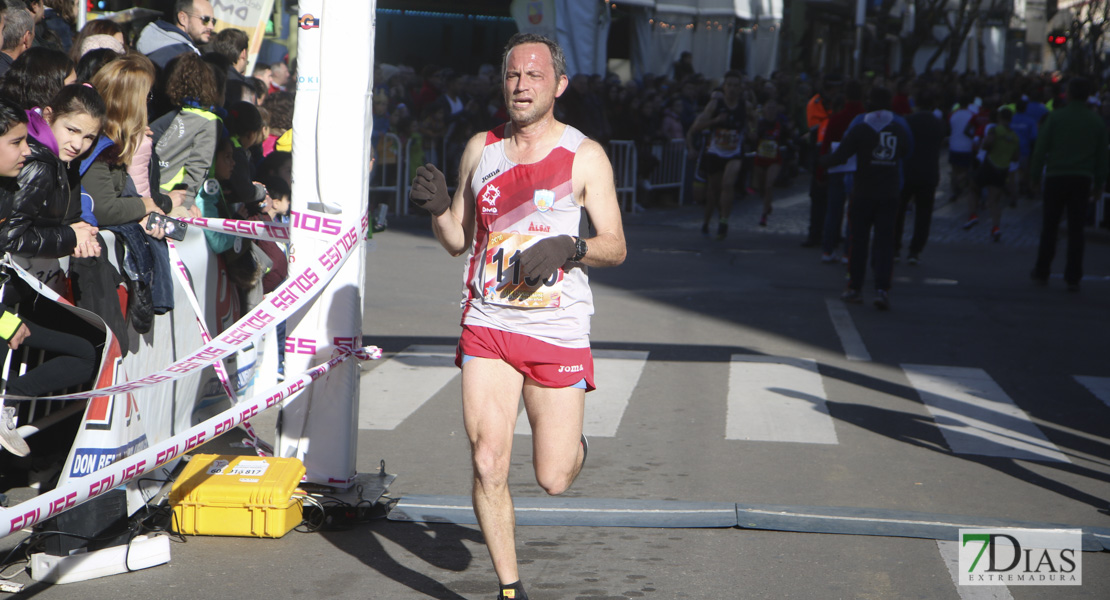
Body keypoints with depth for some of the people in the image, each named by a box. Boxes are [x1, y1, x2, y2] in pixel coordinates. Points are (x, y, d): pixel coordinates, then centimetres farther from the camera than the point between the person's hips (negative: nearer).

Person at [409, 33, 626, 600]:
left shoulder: (584, 156, -1)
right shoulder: (481, 148, 8)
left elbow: (615, 247, 0)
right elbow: (458, 240, 15)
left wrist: (568, 247, -19)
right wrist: (438, 208, -6)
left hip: (559, 330, -2)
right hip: (488, 325, 2)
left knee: (553, 479, 2)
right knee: (488, 465, -9)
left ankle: (574, 444, 39)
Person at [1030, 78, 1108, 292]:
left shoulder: (1055, 117, -5)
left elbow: (1041, 147, -4)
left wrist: (1035, 173, 5)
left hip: (1056, 177, -1)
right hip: (1082, 179, 1)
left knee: (1050, 227, 9)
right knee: (1076, 230, 3)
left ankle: (1042, 272, 16)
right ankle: (1073, 278, 1)